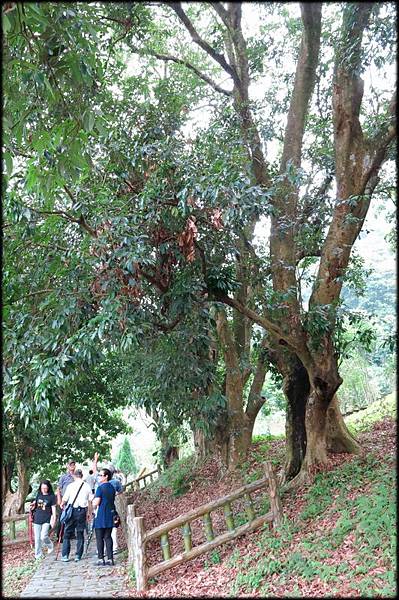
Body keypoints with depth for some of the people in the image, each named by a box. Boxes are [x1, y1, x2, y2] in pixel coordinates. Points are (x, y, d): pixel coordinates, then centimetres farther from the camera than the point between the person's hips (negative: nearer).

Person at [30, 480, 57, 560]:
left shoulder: (52, 496, -4)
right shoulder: (38, 495, 8)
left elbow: (53, 508, -3)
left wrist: (54, 519, -10)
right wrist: (33, 505, -1)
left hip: (46, 520, -4)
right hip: (37, 519, 4)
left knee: (43, 536, -15)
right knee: (37, 538, 6)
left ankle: (50, 545, 16)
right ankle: (38, 555, 19)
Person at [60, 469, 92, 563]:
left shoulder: (71, 486, -4)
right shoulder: (87, 486, 3)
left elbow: (65, 499, -2)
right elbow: (90, 501, 6)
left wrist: (62, 504, 21)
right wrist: (89, 513, 16)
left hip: (72, 510, -2)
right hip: (82, 510, 2)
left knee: (67, 533, 8)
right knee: (80, 534, 10)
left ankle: (65, 556, 7)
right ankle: (78, 556, 11)